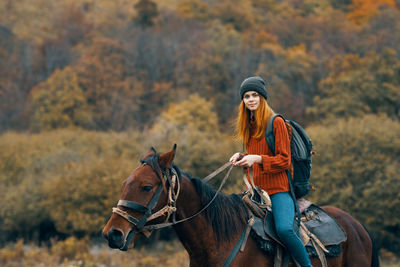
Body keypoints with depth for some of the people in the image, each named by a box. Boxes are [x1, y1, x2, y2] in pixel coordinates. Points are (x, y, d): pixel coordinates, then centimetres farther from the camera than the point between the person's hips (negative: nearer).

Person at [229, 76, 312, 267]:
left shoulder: (276, 122, -4)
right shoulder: (248, 126, 17)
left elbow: (284, 160, -8)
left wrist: (256, 159, -20)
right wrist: (241, 157, 8)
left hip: (278, 189, -7)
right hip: (256, 189, 7)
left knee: (284, 228, -30)